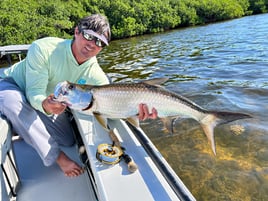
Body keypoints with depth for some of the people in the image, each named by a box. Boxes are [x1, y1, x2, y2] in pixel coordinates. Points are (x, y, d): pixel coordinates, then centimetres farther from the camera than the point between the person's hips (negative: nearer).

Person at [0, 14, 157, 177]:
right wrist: (44, 104, -58)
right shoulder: (44, 49, -33)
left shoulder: (94, 72, -21)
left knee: (68, 140, 1)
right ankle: (58, 157, -24)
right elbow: (35, 93, -34)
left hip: (48, 98, 4)